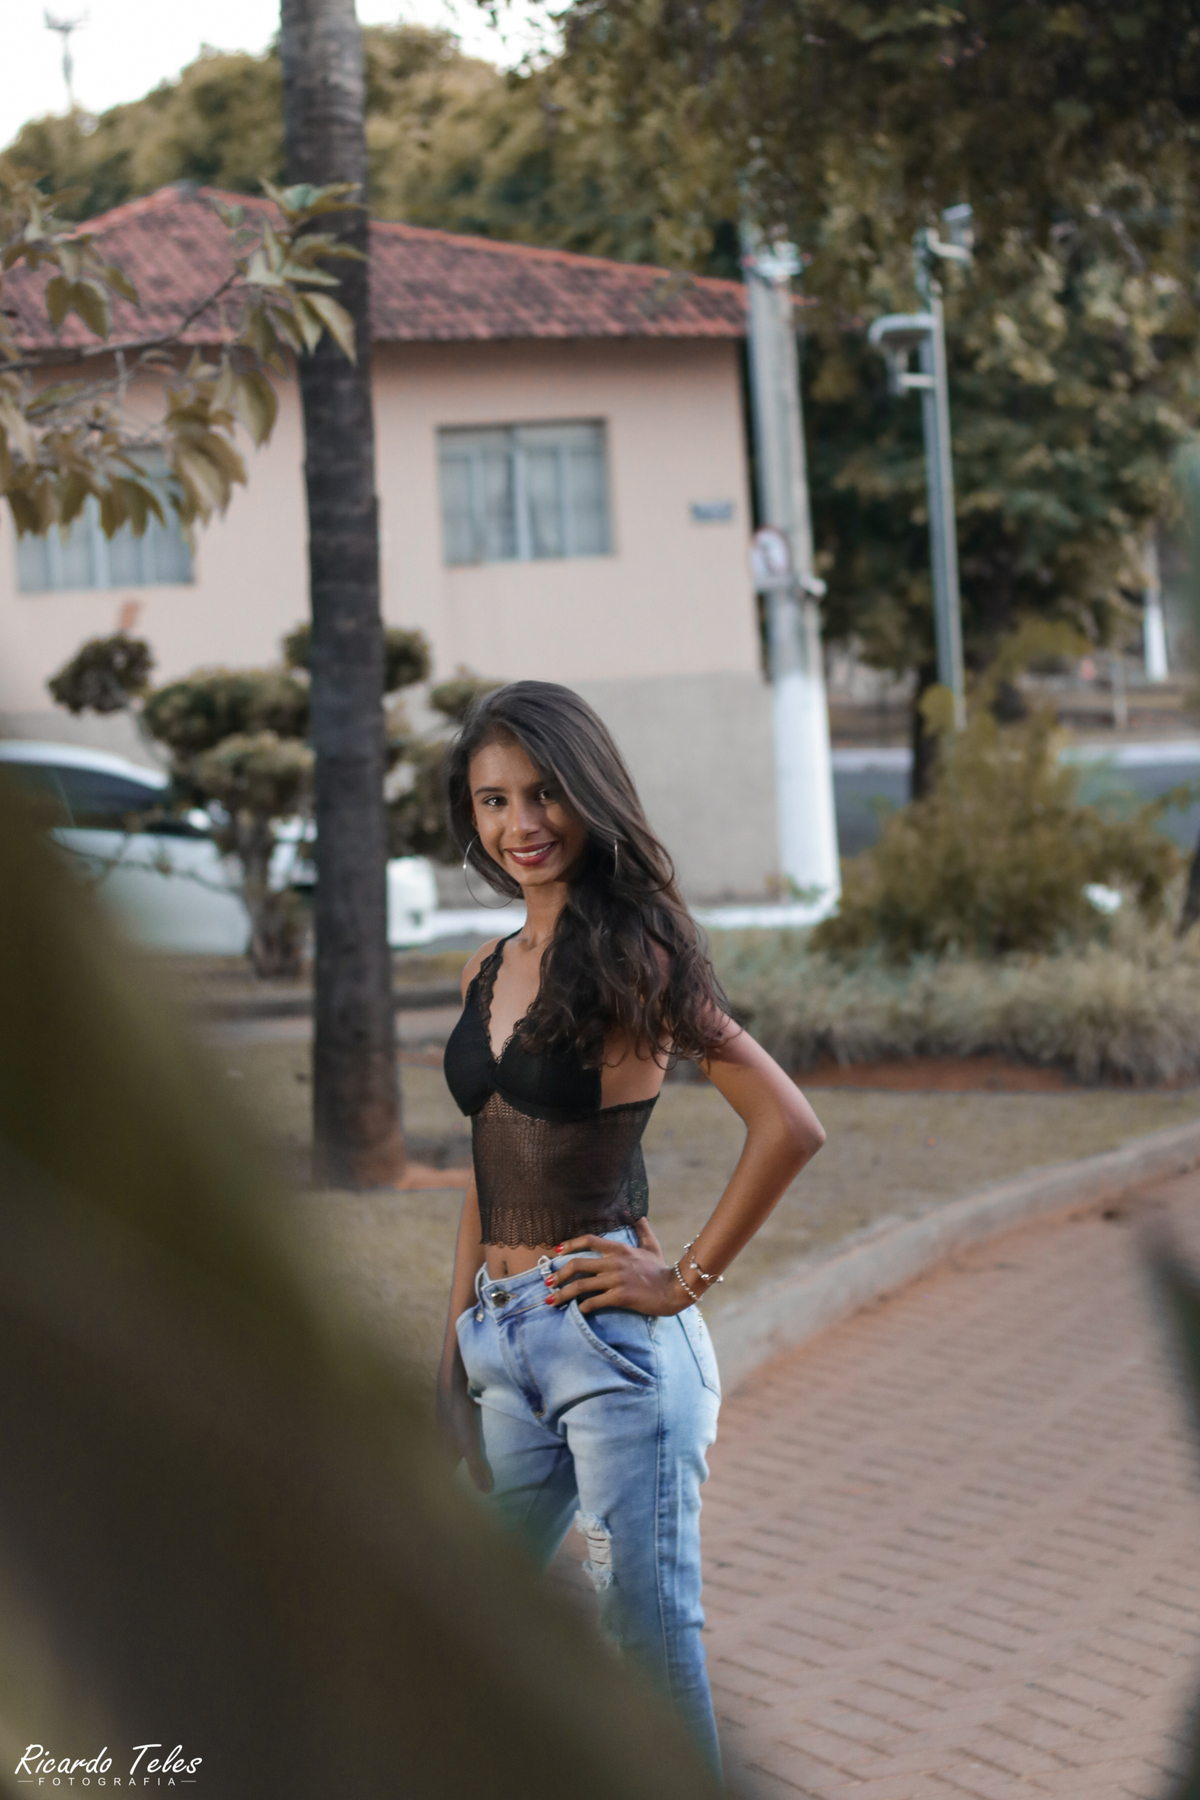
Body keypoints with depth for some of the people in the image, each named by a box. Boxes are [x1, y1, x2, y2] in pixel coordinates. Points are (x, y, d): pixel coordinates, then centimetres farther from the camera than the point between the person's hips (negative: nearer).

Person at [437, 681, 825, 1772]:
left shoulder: (632, 955, -8)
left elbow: (788, 1127, -16)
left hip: (611, 1332, -7)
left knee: (646, 1629, -5)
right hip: (502, 1340, 7)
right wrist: (459, 1336, 18)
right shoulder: (489, 971, 13)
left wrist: (687, 1279, -12)